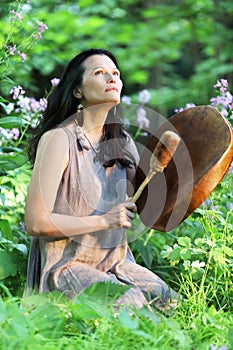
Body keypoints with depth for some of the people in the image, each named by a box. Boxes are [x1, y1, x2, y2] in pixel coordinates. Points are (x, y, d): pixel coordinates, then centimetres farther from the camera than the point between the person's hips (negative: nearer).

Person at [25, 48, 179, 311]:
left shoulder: (120, 142, 8)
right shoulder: (59, 139, -14)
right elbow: (36, 223, -18)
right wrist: (104, 221, -18)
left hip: (116, 262, 7)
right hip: (67, 266, -7)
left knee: (169, 300, -13)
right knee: (129, 303, -27)